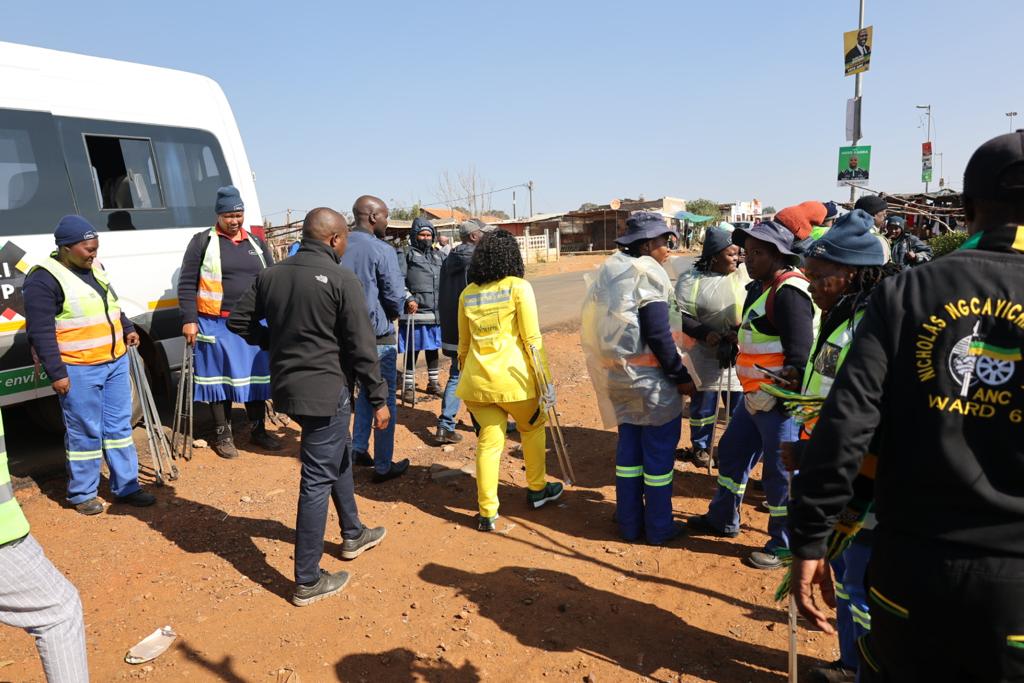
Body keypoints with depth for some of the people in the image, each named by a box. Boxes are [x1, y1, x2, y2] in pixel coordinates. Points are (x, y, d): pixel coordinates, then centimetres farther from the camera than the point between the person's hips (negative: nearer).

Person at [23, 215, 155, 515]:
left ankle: (126, 486, 24)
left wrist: (127, 328, 15)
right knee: (85, 433, 3)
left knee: (119, 426, 13)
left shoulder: (93, 267, 10)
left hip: (115, 361, 8)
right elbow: (40, 332, -15)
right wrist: (56, 372, -17)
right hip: (78, 370, -8)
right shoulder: (44, 279, -14)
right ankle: (82, 494, 19)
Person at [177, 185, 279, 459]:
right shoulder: (203, 241, 0)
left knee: (256, 376, 10)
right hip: (216, 325, -4)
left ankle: (258, 430, 24)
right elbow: (187, 284, -3)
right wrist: (189, 320, -10)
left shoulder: (256, 242, 12)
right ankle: (222, 435, 20)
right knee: (220, 378, 6)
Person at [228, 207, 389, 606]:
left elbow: (239, 321, 10)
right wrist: (378, 399, -8)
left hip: (286, 386, 8)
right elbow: (362, 347, -14)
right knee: (318, 480, 1)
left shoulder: (271, 275, 5)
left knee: (339, 455, 25)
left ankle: (353, 535, 42)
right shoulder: (341, 280, -14)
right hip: (326, 390, -8)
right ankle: (307, 581, 11)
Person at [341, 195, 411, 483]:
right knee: (385, 399, 6)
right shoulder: (381, 250, -17)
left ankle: (359, 449, 29)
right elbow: (396, 299, -14)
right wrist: (393, 314, 7)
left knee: (365, 391, 24)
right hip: (378, 336, -6)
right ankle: (383, 466, 14)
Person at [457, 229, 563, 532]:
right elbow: (532, 340, -8)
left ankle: (487, 512, 12)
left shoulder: (468, 293, 9)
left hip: (476, 379, 4)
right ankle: (537, 489, 34)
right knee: (533, 427, 21)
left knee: (488, 441, 10)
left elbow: (463, 344, 15)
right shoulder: (519, 287, -4)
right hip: (512, 376, -3)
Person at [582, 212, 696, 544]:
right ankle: (658, 528, 17)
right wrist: (681, 376, -12)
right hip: (648, 377, -7)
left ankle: (629, 522, 26)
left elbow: (595, 324, 12)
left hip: (615, 372, 8)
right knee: (659, 451, 5)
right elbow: (658, 334, -20)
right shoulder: (648, 272, -16)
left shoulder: (608, 269, 8)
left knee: (629, 445, 16)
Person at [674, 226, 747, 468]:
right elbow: (680, 315, -8)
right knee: (704, 399, 8)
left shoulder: (744, 274, 0)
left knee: (741, 401, 8)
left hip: (739, 351, 2)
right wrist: (705, 333, -21)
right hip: (703, 351, -2)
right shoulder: (690, 280, -6)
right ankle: (700, 447, 27)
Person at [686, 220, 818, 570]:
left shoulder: (789, 293, -18)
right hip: (755, 397, 10)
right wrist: (753, 392, 14)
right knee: (732, 452, 19)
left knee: (780, 474, 4)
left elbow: (800, 356, -23)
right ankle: (723, 518, 38)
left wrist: (772, 396, -20)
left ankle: (784, 546, 22)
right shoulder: (760, 288, 13)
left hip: (780, 401, -10)